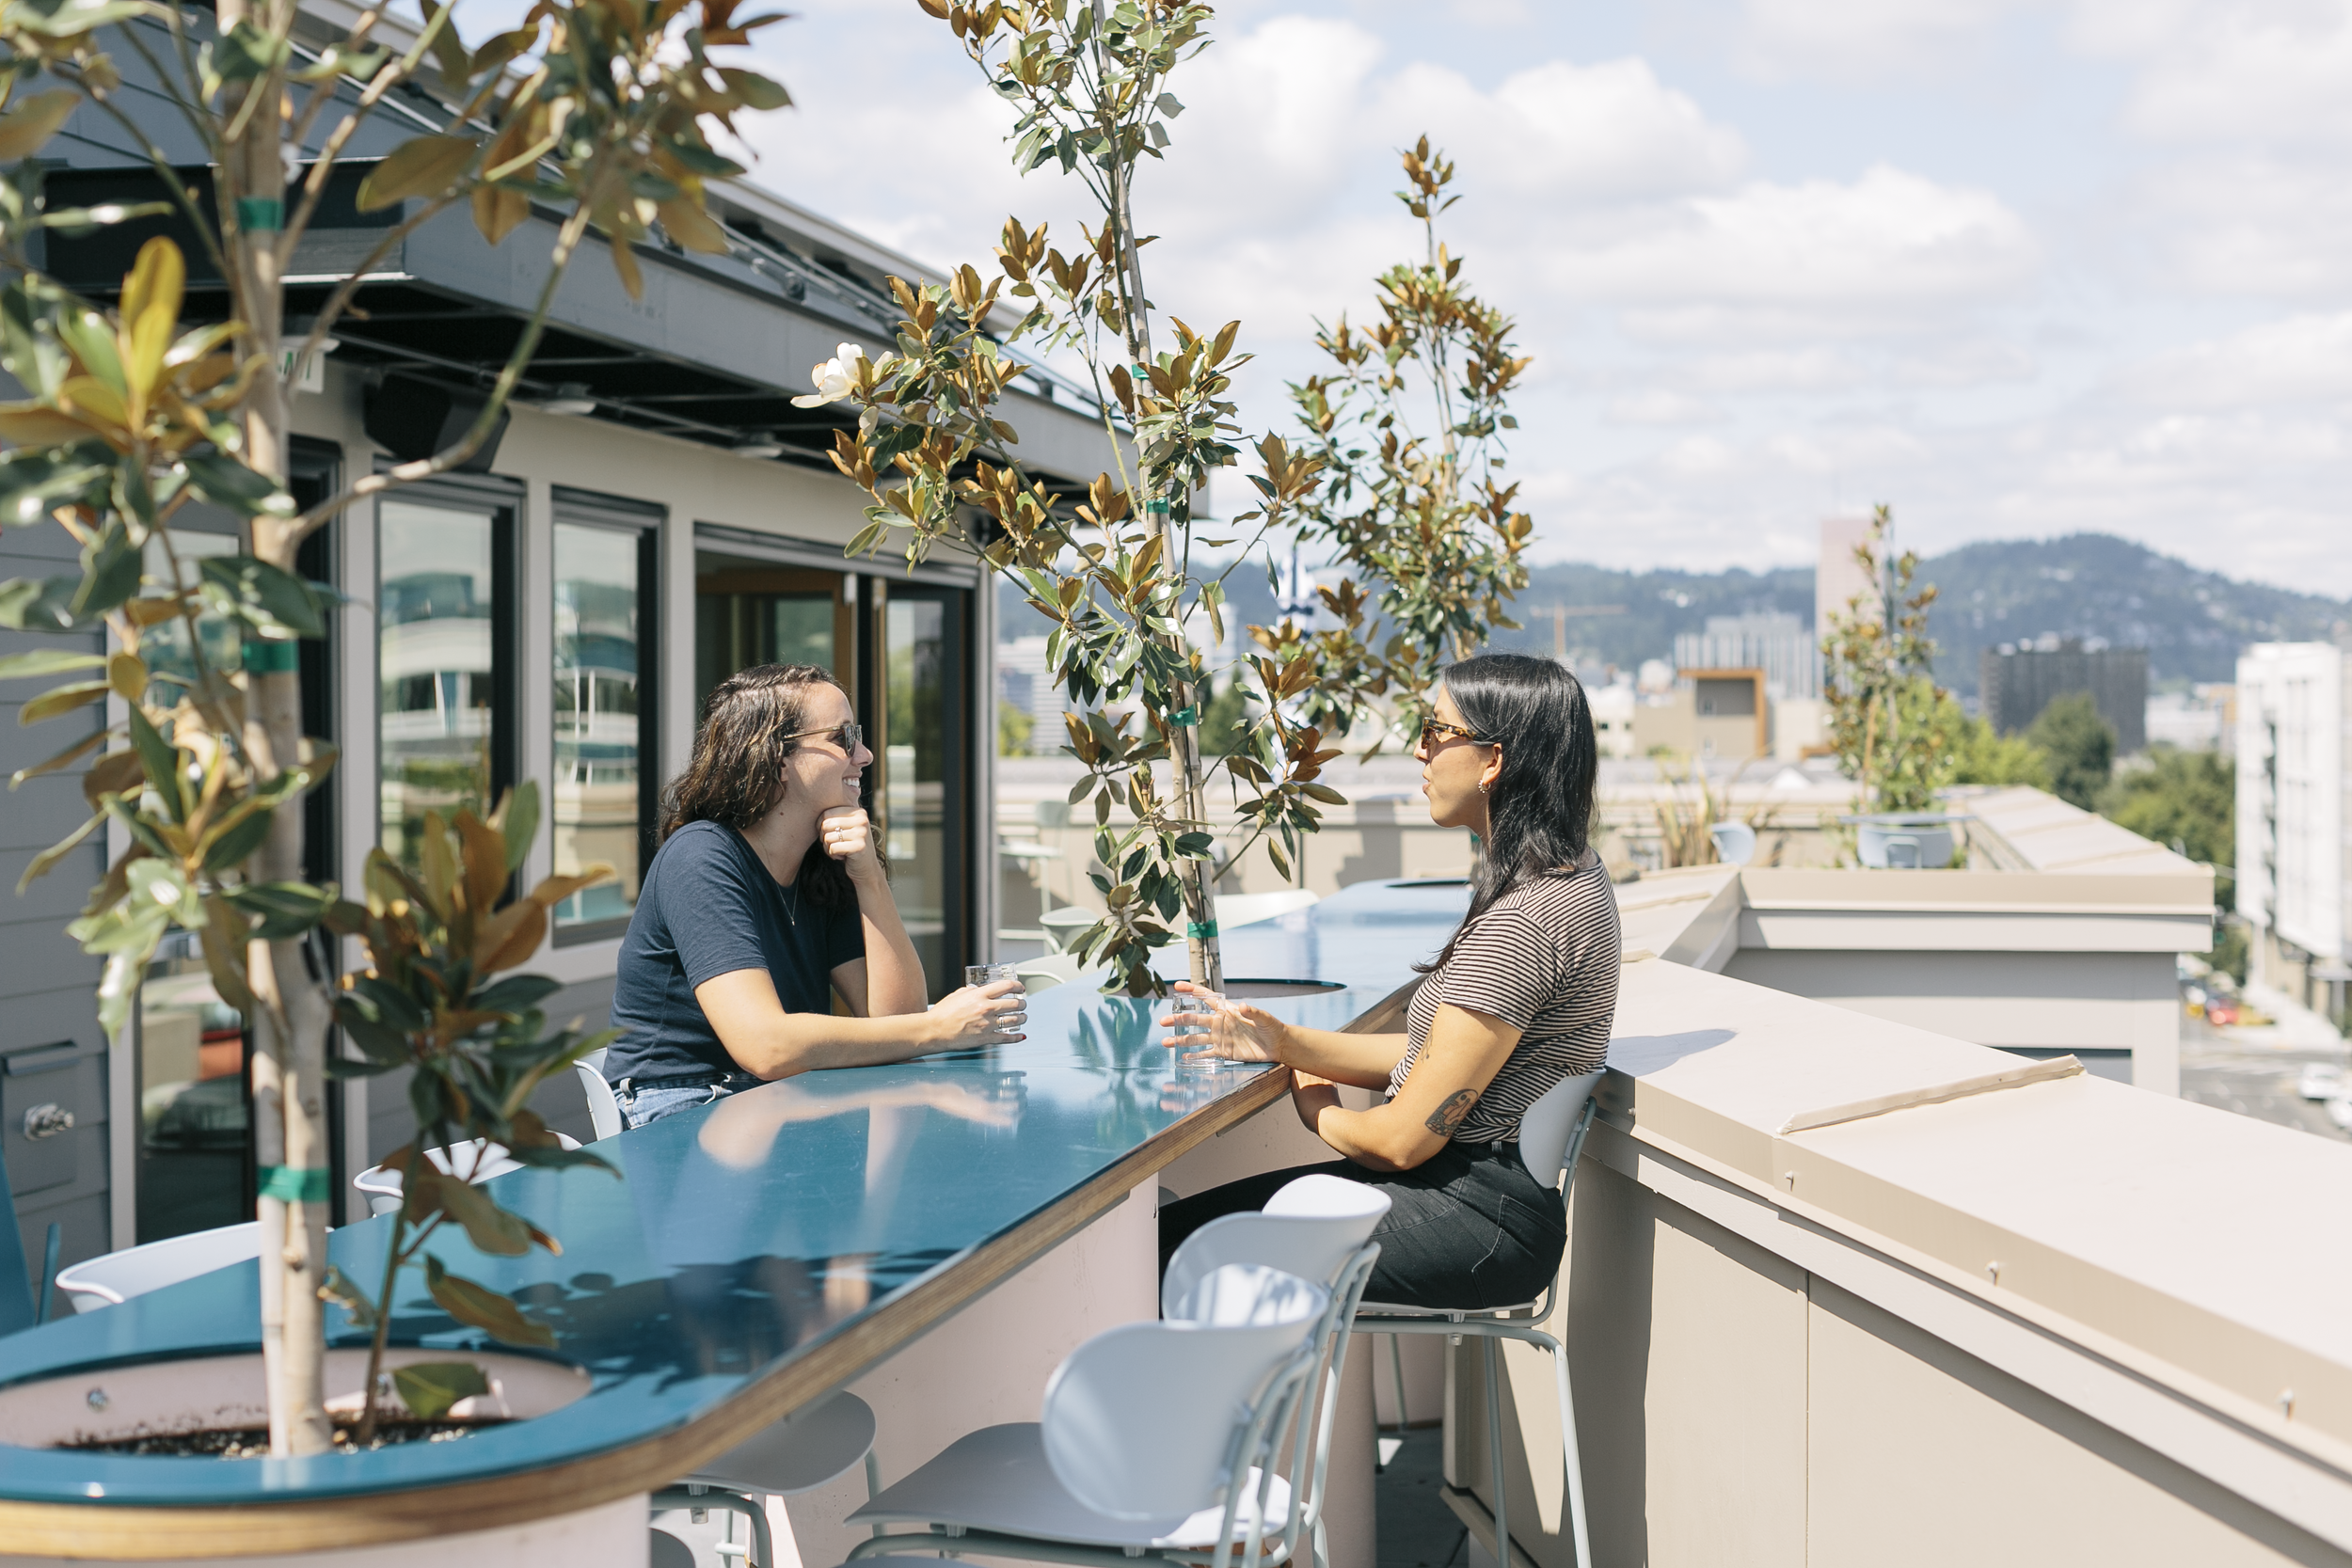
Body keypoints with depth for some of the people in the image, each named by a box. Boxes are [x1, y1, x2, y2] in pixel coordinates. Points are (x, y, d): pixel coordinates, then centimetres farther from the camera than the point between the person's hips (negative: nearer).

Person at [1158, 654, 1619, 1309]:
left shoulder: (1524, 921, -23)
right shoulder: (1564, 875, 11)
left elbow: (1406, 1138, -19)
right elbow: (1433, 1055, 14)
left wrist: (1319, 1111, 3)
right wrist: (1283, 1042, 4)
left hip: (1480, 1219, -10)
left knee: (1179, 1253, -8)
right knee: (1180, 1221, 9)